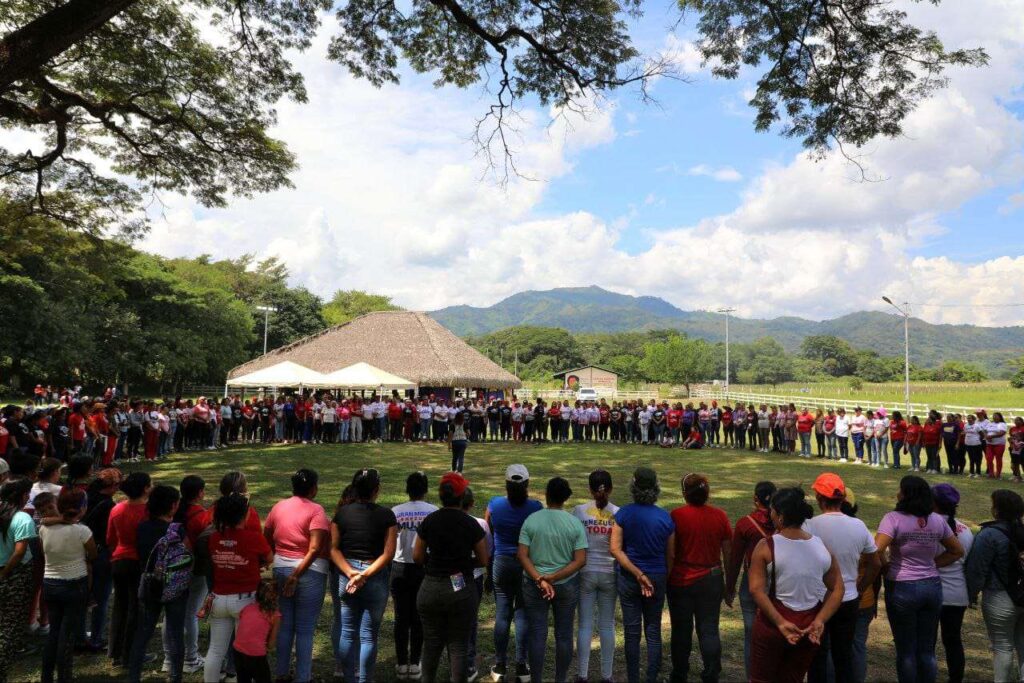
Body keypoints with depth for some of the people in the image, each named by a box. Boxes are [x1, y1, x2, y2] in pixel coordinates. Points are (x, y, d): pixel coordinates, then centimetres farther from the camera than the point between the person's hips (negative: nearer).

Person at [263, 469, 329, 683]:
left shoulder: (279, 507, 4)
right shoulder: (316, 510, -13)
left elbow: (266, 539, 11)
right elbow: (315, 549, -22)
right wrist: (297, 576, -17)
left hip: (280, 569, 6)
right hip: (309, 571, -6)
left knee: (285, 625, 19)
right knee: (305, 629, 6)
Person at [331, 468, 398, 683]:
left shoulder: (342, 513, 0)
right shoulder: (386, 515, -8)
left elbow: (334, 548, -4)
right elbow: (388, 553, -14)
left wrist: (350, 573, -11)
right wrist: (366, 574, -15)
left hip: (346, 577, 3)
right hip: (376, 579, -3)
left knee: (348, 632, 15)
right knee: (369, 635, 7)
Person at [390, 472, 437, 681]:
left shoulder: (395, 512, -5)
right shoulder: (434, 512, -7)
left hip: (400, 568, 1)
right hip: (424, 569, 0)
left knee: (401, 618, 11)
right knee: (418, 618, 11)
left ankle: (402, 664, 18)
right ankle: (414, 664, 16)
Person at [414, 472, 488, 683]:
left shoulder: (428, 521, -4)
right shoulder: (471, 525, -10)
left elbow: (417, 557, 3)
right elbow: (483, 561, -3)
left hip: (431, 589, 2)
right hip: (462, 590, -2)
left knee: (432, 643, 16)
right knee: (458, 645, 9)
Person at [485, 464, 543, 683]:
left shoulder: (494, 504, -11)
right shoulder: (534, 507, -16)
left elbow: (487, 531, 6)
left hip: (501, 562, 1)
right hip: (527, 564, -1)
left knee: (502, 614, 11)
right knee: (522, 614, 10)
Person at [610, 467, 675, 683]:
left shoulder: (624, 514, -11)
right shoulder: (665, 518, -8)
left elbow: (615, 549, -14)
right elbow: (670, 555, 1)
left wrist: (638, 574, -12)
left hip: (628, 579, 0)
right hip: (657, 578, 1)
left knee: (632, 632, 10)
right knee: (653, 632, 13)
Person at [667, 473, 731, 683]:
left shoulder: (677, 515, -15)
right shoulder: (719, 516, -6)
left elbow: (669, 552, -9)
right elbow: (728, 554, 0)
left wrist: (665, 578, 6)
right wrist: (729, 587, 11)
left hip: (681, 581, -1)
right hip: (711, 581, 1)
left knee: (681, 630, 14)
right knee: (709, 630, 12)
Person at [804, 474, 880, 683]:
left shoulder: (811, 525, -19)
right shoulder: (859, 526, -4)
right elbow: (875, 564, 6)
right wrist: (858, 589, 16)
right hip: (849, 601, 4)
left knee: (818, 656, 11)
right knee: (844, 654, 18)